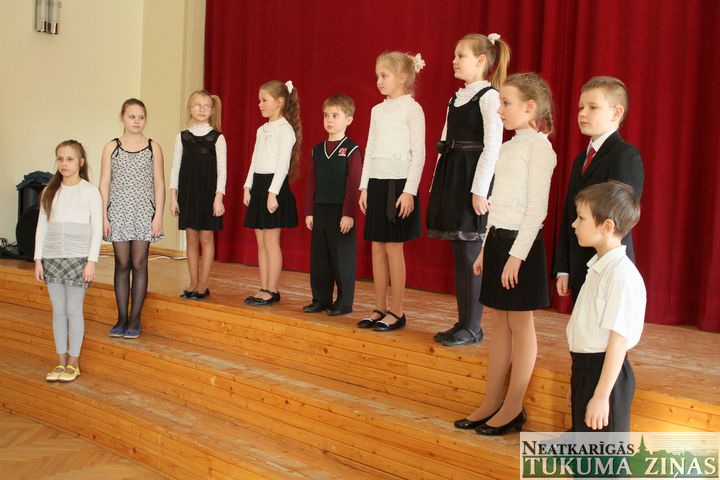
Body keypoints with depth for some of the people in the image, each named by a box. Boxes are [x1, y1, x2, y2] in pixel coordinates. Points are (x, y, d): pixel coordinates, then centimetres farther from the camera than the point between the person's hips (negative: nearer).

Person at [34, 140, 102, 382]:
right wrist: (38, 259, 5)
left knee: (74, 309, 0)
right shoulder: (50, 191, 9)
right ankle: (61, 361, 17)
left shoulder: (90, 191, -3)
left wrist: (91, 261, -10)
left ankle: (73, 362, 11)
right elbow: (42, 226, 10)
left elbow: (97, 229, -5)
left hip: (78, 258, -4)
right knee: (58, 310, 8)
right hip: (52, 258, 4)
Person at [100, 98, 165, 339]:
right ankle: (122, 318, 12)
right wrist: (104, 216, -2)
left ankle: (135, 319, 8)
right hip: (118, 212, 1)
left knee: (139, 264, 1)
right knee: (122, 265, 5)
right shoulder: (111, 147, 5)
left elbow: (159, 184, 3)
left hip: (144, 212, -1)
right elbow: (104, 184, 4)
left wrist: (158, 216, -4)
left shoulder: (153, 147, 4)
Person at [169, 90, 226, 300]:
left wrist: (219, 197, -11)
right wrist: (173, 196, 2)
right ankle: (193, 284, 15)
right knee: (191, 238, 7)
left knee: (206, 238, 0)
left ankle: (203, 286, 7)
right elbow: (176, 167, 7)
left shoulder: (217, 137, -1)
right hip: (187, 192, 3)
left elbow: (222, 169, -4)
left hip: (208, 192, -3)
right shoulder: (183, 136, 6)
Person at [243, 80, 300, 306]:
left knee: (271, 241, -4)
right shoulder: (262, 130, 16)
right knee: (261, 242, 10)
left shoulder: (285, 129, -11)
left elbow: (282, 164, -17)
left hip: (274, 186, -9)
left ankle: (272, 291, 3)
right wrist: (248, 186, 13)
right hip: (259, 185, 9)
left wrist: (273, 192, -21)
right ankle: (264, 289, 16)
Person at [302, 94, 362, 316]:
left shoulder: (351, 150, -6)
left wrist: (348, 214, -16)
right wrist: (309, 212, 8)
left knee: (342, 258, 1)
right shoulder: (317, 150, 11)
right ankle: (321, 299, 20)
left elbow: (354, 185, -11)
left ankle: (344, 302, 10)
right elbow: (311, 183, 12)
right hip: (320, 210, 6)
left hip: (342, 212, -6)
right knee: (318, 258, 10)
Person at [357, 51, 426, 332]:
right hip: (376, 182, 7)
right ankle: (380, 309, 15)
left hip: (398, 183, -7)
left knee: (393, 246, -4)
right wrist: (364, 187, 11)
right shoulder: (378, 110, 14)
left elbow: (418, 153, -10)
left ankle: (397, 312, 5)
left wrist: (409, 191, -16)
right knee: (377, 247, 7)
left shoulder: (412, 108, -6)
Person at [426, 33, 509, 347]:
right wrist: (438, 185, 14)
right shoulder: (457, 98, 17)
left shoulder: (489, 96, -8)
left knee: (471, 253, -3)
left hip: (473, 179, -8)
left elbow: (493, 146, -15)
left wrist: (480, 190, -20)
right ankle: (462, 323, 19)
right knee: (459, 254, 11)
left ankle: (472, 327, 7)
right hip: (451, 178, 8)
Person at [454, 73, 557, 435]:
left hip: (520, 242, -8)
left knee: (520, 325, 1)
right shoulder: (510, 146, 14)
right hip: (497, 239, 8)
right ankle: (491, 404, 19)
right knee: (499, 323, 11)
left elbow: (536, 207, -17)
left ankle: (513, 410, 11)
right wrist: (486, 249, 17)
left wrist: (517, 254, -21)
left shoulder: (538, 146, -12)